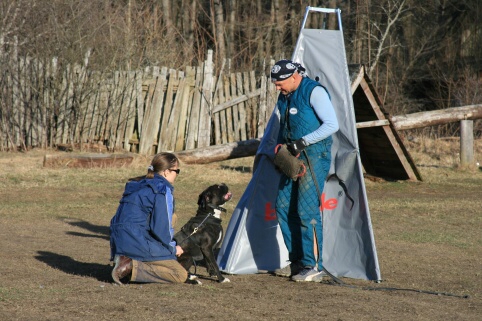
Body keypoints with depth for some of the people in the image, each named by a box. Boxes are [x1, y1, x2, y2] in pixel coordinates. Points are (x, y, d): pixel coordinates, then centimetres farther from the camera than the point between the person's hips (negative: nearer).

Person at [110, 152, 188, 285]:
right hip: (138, 243, -9)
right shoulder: (163, 190, -7)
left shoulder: (137, 185, 20)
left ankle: (125, 261, 3)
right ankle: (133, 268, -19)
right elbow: (161, 228, -13)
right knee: (180, 275, -6)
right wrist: (173, 249, 5)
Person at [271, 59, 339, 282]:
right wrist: (281, 145, 5)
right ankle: (297, 261, 17)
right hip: (293, 157, 9)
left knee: (307, 210, -12)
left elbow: (332, 125, -19)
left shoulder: (314, 92, -13)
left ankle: (314, 267, -7)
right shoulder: (284, 97, 12)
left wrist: (303, 142, -21)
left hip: (314, 157, -9)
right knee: (284, 208, 8)